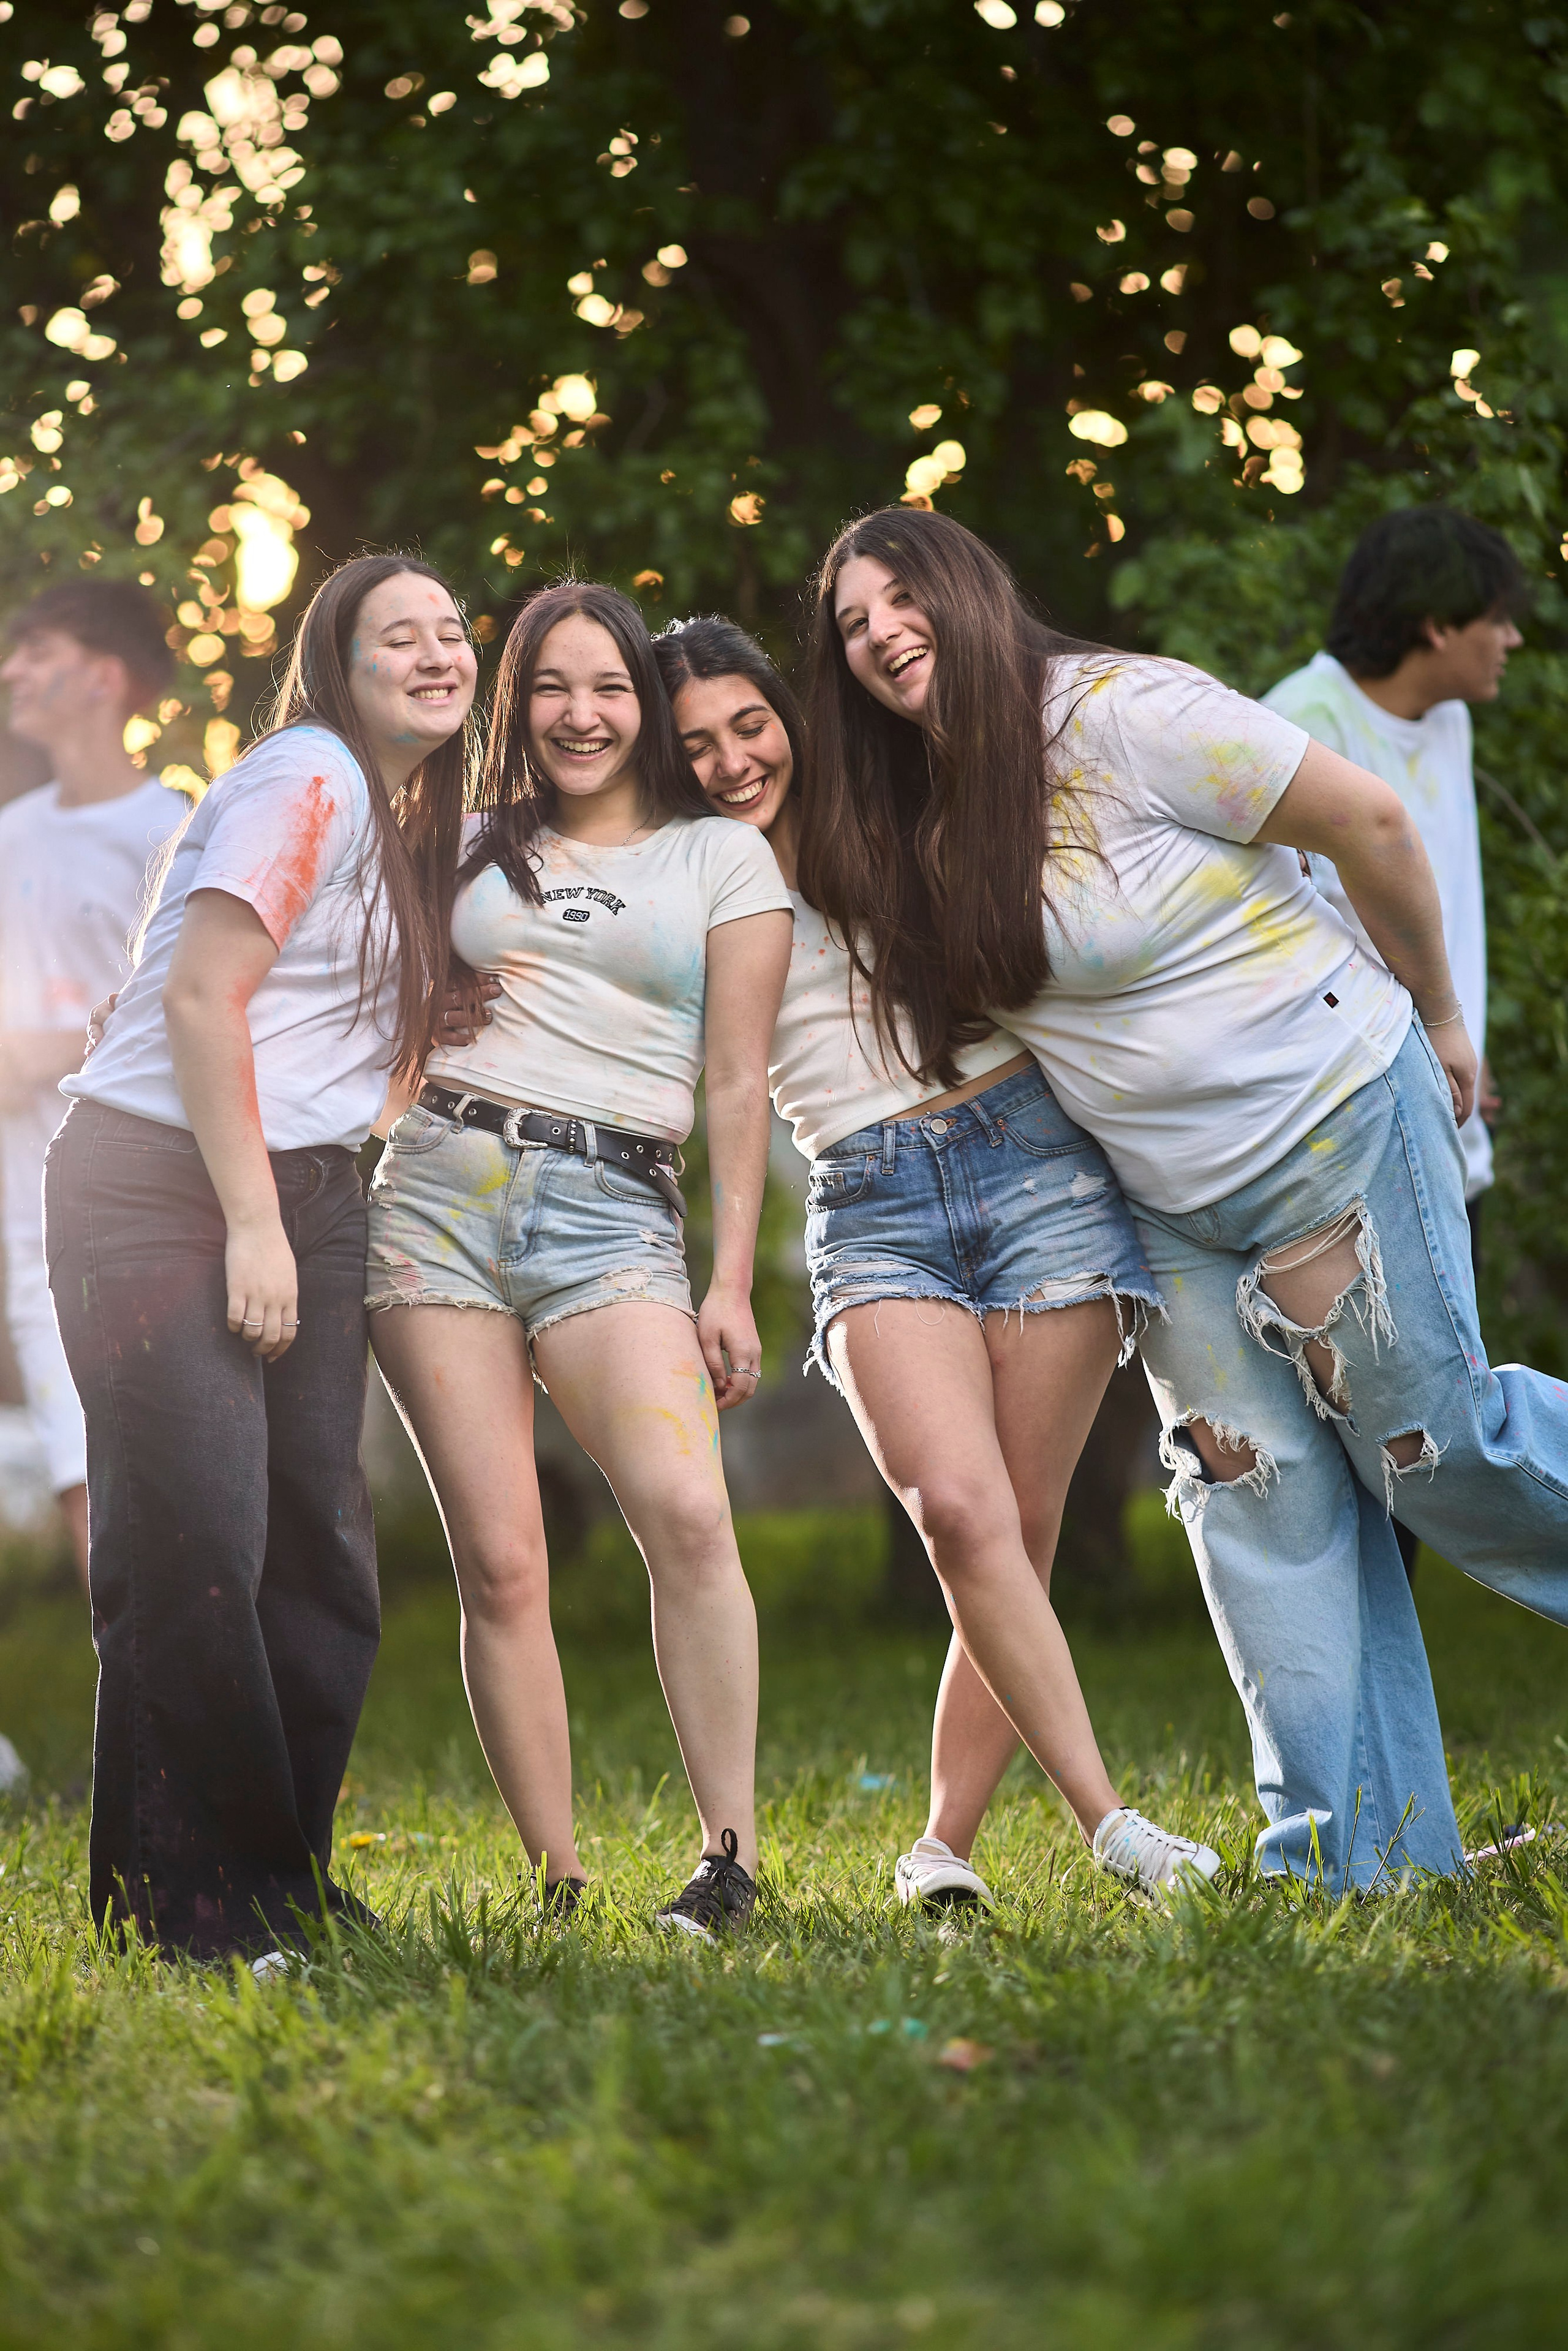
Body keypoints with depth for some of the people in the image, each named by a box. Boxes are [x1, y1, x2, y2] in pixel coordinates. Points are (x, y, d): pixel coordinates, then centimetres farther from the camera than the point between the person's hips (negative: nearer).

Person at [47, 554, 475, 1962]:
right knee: (196, 1545, -10)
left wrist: (296, 1222, 11)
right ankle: (180, 1907, -3)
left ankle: (282, 1884, 15)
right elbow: (199, 997, -17)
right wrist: (253, 1225, -18)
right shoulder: (307, 781, -10)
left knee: (323, 1552, 6)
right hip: (163, 1185, -9)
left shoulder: (412, 821, 18)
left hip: (302, 1197, 9)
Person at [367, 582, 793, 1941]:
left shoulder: (724, 858, 12)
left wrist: (732, 1286, 1)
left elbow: (738, 1086, 7)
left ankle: (732, 1865, -19)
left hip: (613, 1210, -2)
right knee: (499, 1562, -6)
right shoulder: (472, 848, 19)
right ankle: (558, 1890, -2)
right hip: (443, 1187, 2)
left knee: (688, 1515, -24)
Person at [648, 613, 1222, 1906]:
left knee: (1019, 1542, -4)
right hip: (875, 1214, -1)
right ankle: (1109, 1820, -18)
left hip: (1031, 1155, 1)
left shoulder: (894, 822, 9)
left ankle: (947, 1842, 10)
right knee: (961, 1513, -23)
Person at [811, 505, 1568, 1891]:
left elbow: (1365, 817, -13)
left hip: (1335, 1126, -6)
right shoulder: (917, 819, 3)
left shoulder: (1122, 714, -18)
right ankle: (1352, 1850, 6)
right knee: (1260, 1498, 3)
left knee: (1431, 1446, -3)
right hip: (1170, 1204, 7)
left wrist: (1434, 1015, -4)